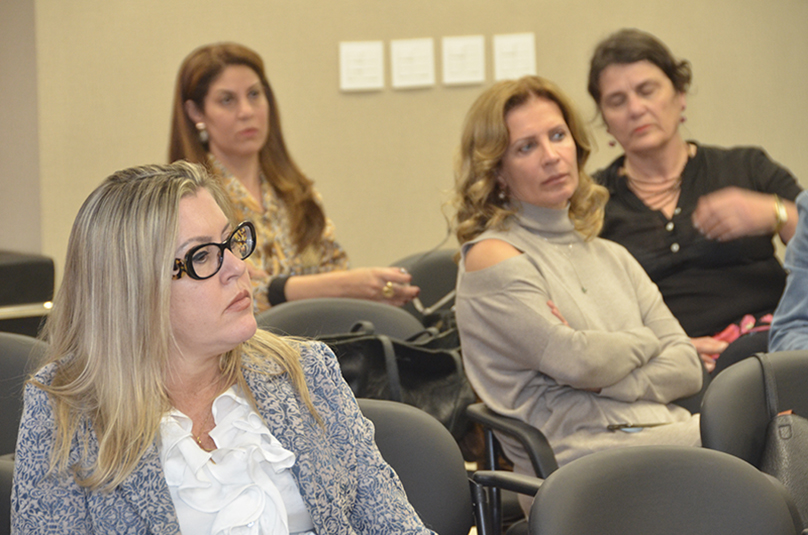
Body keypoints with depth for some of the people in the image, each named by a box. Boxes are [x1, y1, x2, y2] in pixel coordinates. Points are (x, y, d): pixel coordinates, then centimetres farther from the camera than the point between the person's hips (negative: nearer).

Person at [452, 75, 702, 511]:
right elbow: (576, 361, -10)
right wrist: (644, 341, 9)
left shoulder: (612, 257, 25)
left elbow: (688, 368, 14)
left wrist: (608, 383, -5)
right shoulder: (492, 257, 3)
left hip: (671, 432, 7)